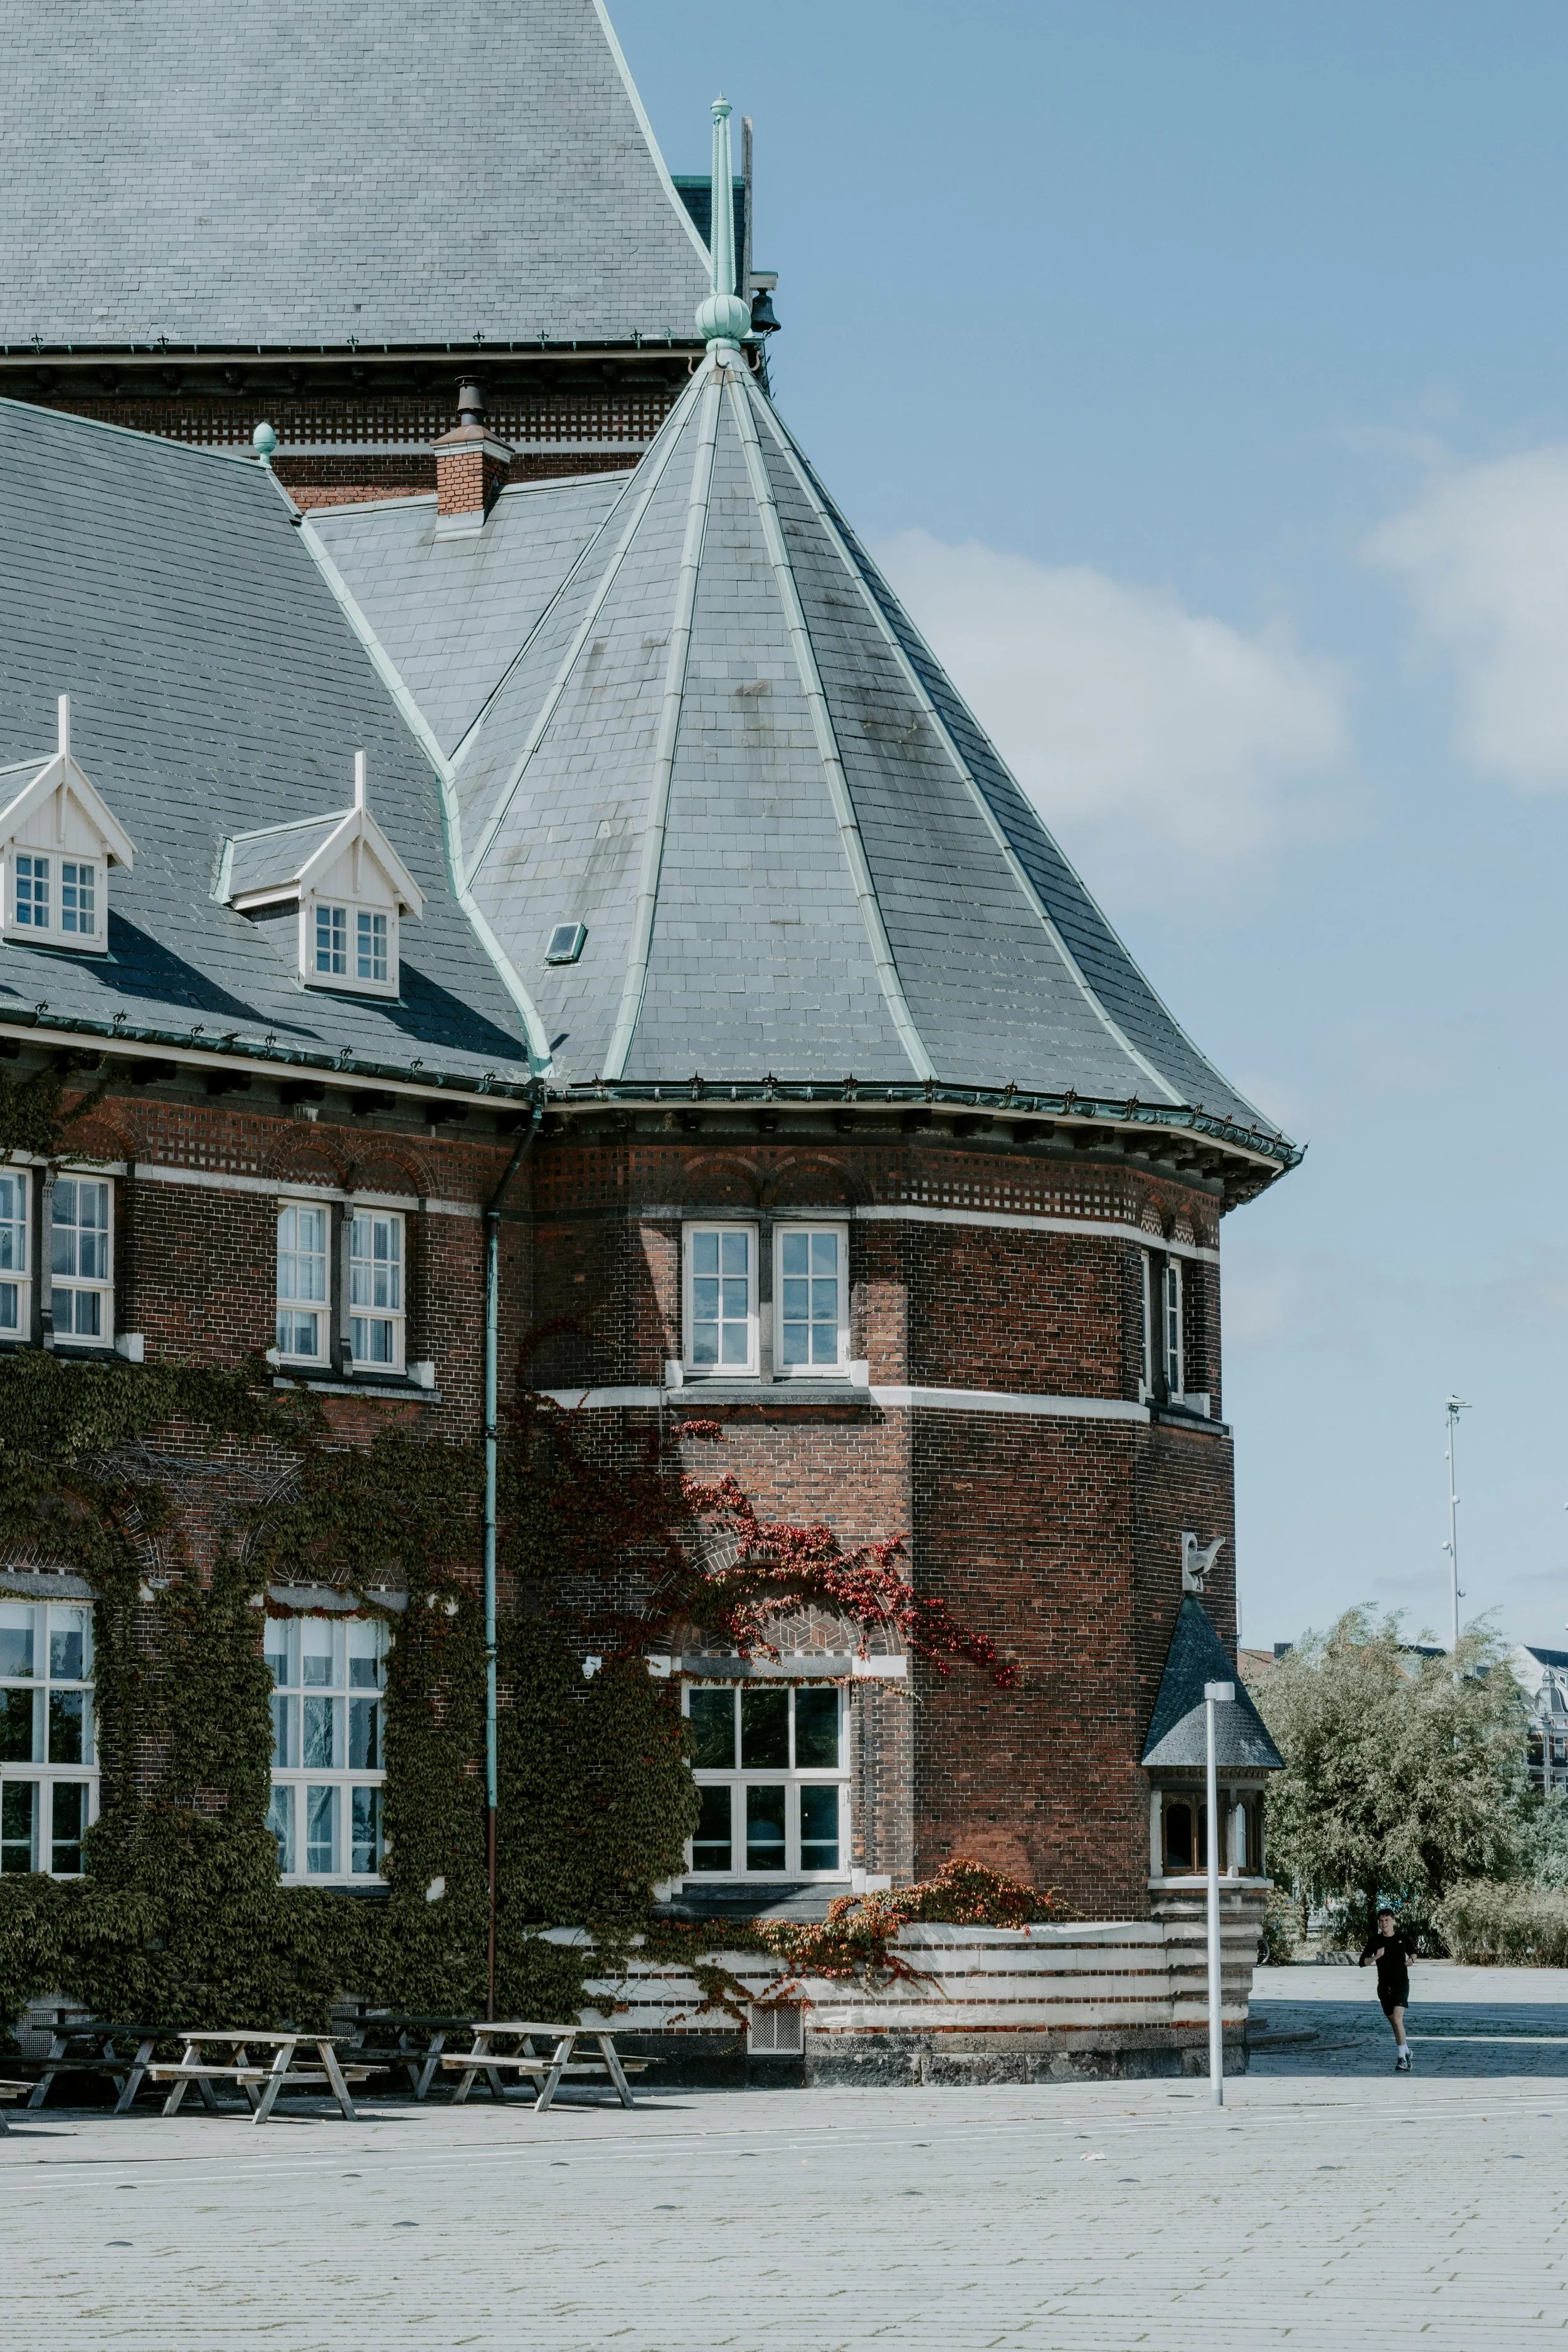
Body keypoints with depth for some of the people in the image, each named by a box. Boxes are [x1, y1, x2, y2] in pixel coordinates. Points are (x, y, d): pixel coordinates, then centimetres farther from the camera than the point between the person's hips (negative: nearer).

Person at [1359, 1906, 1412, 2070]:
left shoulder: (1402, 1938, 1)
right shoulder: (1376, 1941, 1)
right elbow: (1363, 1962, -4)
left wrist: (1410, 1959, -1)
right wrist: (1376, 1957, -21)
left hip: (1401, 1984, -3)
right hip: (1384, 1986, 3)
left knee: (1397, 2019, -19)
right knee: (1394, 2022, 13)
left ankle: (1402, 2059, -21)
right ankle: (1405, 2050, 35)